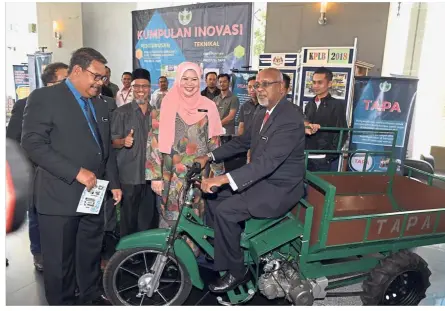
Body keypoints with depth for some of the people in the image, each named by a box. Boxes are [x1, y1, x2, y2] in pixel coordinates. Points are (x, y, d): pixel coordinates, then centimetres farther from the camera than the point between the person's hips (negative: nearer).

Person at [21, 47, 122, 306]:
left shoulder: (100, 106, 15)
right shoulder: (44, 97, -6)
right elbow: (33, 143, -16)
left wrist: (114, 183, 13)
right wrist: (76, 172, -21)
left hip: (93, 194, 6)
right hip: (59, 196, -6)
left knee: (91, 253, 17)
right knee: (60, 260, 7)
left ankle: (92, 296, 35)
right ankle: (63, 303, 27)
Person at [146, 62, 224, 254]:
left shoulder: (207, 107, 4)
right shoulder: (165, 106, -2)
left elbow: (214, 145, 7)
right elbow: (154, 143, -3)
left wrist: (216, 174, 5)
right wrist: (155, 176, -7)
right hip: (171, 177, -1)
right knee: (171, 220, 5)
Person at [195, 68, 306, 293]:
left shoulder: (290, 119, -24)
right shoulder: (264, 112, 7)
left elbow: (267, 161, -33)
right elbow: (243, 141, 15)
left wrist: (223, 179, -40)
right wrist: (209, 157, 4)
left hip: (279, 188, -9)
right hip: (260, 179, 9)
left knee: (225, 211, -20)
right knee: (214, 199, 5)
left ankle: (236, 271, 0)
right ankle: (219, 250, 22)